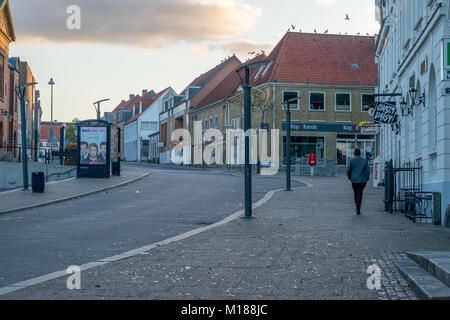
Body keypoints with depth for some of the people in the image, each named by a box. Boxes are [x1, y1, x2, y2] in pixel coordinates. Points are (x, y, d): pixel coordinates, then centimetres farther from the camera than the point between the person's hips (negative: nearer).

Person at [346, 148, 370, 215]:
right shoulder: (364, 161, 0)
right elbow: (368, 171, -1)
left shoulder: (351, 161, -3)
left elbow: (348, 170, -9)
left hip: (354, 180, 1)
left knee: (356, 194, 18)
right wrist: (366, 179, 10)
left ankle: (357, 208, 29)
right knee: (360, 194, -2)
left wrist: (349, 177, 8)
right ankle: (358, 210, -14)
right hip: (362, 180, -1)